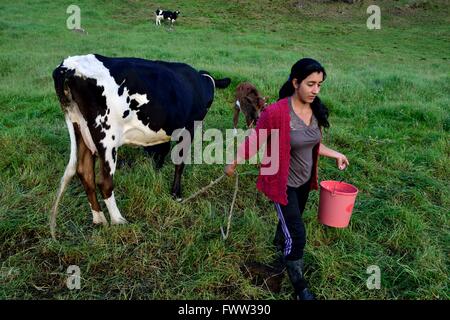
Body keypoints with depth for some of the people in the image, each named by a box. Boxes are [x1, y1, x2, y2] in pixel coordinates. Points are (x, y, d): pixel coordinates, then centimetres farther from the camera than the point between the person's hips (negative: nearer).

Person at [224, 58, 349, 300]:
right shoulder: (276, 113, -27)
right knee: (296, 235, -2)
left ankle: (281, 255, 54)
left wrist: (335, 154, 6)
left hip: (304, 181, 7)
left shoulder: (315, 110, -5)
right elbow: (254, 141, -15)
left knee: (289, 223, 26)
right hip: (283, 183, -7)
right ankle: (299, 287, 21)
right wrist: (233, 164, -5)